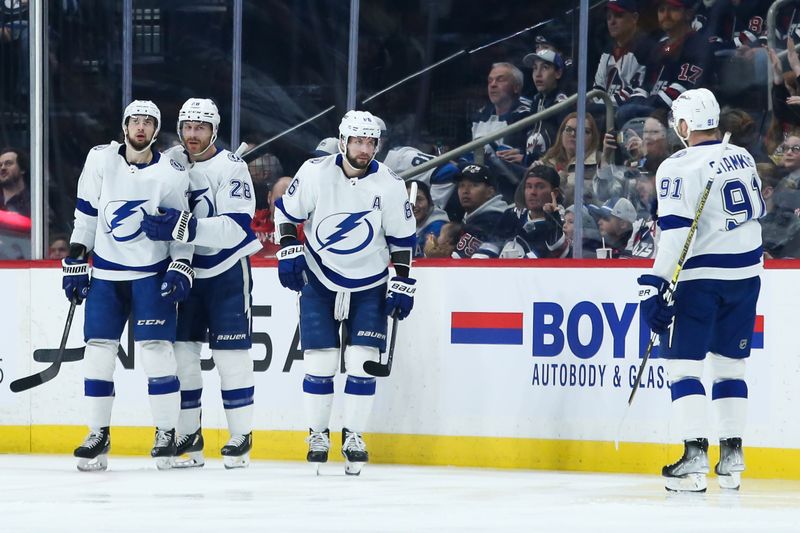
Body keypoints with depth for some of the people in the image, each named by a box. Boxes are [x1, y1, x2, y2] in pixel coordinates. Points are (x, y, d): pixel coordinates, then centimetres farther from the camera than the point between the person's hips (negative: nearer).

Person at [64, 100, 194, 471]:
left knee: (155, 348, -11)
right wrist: (75, 261, 5)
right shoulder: (100, 160, -1)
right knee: (98, 350, -1)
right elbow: (86, 214, 6)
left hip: (152, 273, -3)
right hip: (106, 273, 3)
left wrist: (181, 267, -11)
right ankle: (98, 435, 8)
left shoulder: (172, 174, -6)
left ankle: (166, 434, -1)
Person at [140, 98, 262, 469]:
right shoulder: (171, 161, 1)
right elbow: (158, 211, 14)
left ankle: (241, 437, 3)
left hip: (228, 271, -5)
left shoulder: (231, 167, -16)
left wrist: (185, 227, -37)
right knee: (181, 351, 3)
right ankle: (188, 435, 11)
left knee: (230, 354, -5)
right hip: (185, 271, 5)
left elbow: (236, 227, -27)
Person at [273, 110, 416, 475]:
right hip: (319, 281, 0)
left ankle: (354, 436, 5)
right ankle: (318, 434, 12)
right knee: (319, 360, -3)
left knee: (363, 361, -6)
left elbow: (402, 239, 0)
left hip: (370, 285, 0)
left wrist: (402, 283, -3)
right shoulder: (315, 172, -12)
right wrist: (289, 251, -10)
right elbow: (286, 210, 1)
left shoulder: (390, 185, -9)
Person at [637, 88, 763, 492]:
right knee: (729, 364, 13)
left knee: (683, 364, -2)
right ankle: (732, 458, 11)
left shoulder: (679, 167, -13)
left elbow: (675, 231, -20)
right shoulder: (743, 159, 8)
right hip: (745, 273, 6)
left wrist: (656, 284, -19)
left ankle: (694, 458, -12)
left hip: (699, 276, -6)